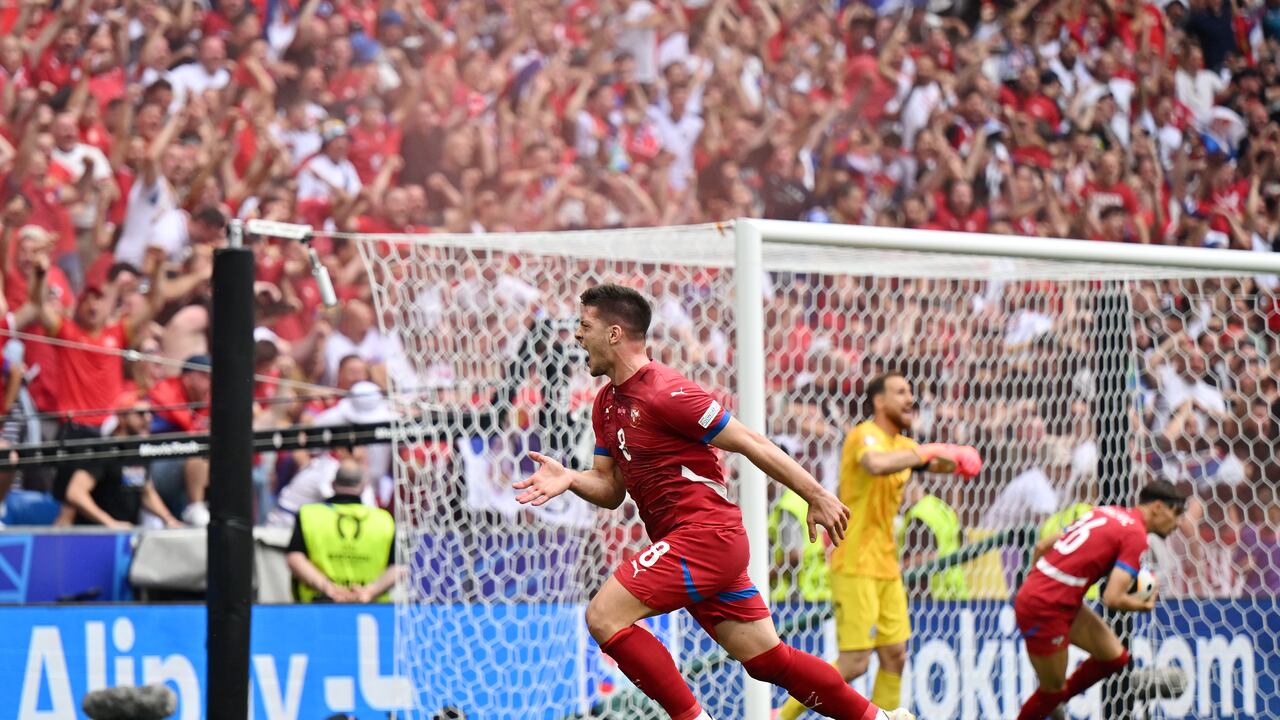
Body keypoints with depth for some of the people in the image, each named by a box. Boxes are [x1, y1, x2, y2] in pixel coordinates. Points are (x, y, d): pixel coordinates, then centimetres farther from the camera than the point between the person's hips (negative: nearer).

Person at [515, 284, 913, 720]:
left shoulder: (665, 392, -14)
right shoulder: (606, 403, 13)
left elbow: (750, 443, -11)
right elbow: (610, 488, 15)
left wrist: (817, 497, -8)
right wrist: (569, 479, -7)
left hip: (705, 533, -9)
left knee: (603, 616, -16)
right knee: (770, 660, 12)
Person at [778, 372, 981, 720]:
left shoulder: (902, 444, 14)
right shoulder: (866, 436, -14)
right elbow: (877, 464, -37)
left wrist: (957, 458, 1)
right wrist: (925, 453, -29)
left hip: (886, 567, 9)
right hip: (855, 566, -9)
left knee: (895, 657, 7)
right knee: (855, 661, -11)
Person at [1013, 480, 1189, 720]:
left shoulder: (1105, 512, 12)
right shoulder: (1135, 536, -13)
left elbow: (1042, 546, 16)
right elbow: (1113, 599, -20)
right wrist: (1145, 605, -1)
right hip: (1046, 611, -9)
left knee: (1115, 656, 13)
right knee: (1053, 690, 8)